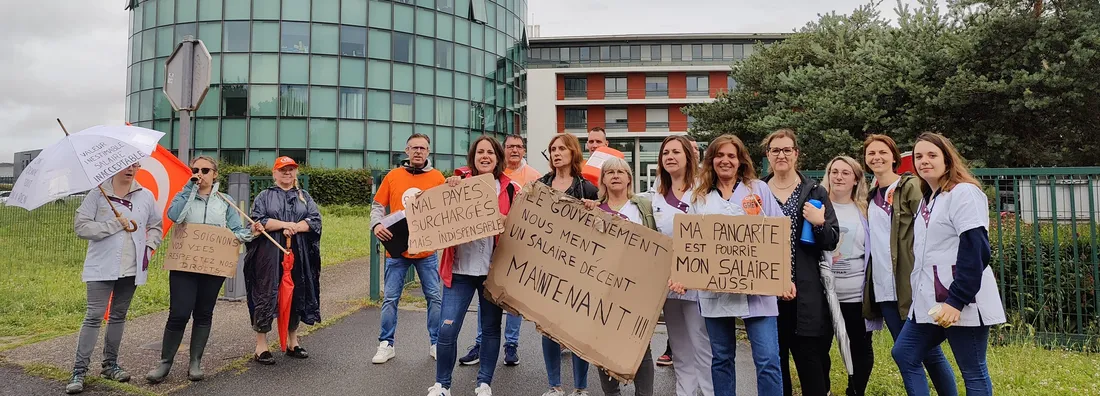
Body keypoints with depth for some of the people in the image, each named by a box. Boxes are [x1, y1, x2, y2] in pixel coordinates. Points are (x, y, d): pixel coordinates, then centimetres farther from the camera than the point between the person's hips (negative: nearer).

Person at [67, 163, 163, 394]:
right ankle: (79, 371, 1)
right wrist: (114, 225, -16)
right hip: (102, 267, -4)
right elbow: (80, 226, -9)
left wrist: (149, 247, 2)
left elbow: (156, 226, 17)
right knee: (94, 316, -7)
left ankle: (110, 364, 24)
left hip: (132, 268, 4)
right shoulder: (98, 194, -4)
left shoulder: (146, 196, 6)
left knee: (118, 315, 13)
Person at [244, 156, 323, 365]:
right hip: (270, 255, -3)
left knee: (296, 295, 8)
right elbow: (258, 220, -6)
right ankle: (261, 346, 4)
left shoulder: (304, 197, 16)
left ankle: (292, 342, 21)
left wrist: (295, 227, -12)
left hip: (298, 255, 3)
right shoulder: (265, 196, 9)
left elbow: (315, 220, 2)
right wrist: (284, 225, -13)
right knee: (266, 296, -4)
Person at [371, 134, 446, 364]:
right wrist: (377, 225, -14)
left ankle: (436, 344, 19)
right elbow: (378, 206, 4)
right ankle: (386, 345, 17)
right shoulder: (393, 176, 3)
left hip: (427, 249, 0)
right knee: (390, 299, 5)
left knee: (434, 297, 6)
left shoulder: (437, 177, 1)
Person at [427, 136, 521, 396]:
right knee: (447, 329, -4)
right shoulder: (458, 184, 6)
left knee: (491, 327, 10)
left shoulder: (510, 189, 2)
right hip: (460, 268, 0)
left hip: (495, 269, 0)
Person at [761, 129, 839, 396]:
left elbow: (832, 242, 5)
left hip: (806, 291, -1)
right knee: (774, 361, 8)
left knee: (811, 362, -1)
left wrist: (819, 224, -14)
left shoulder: (815, 192, 6)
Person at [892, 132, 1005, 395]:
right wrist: (917, 290, 17)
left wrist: (956, 300, -22)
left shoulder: (964, 192, -10)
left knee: (973, 372, 0)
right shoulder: (927, 198, 17)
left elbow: (975, 251, -18)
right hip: (930, 300, 9)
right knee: (904, 355, 10)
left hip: (962, 302, -9)